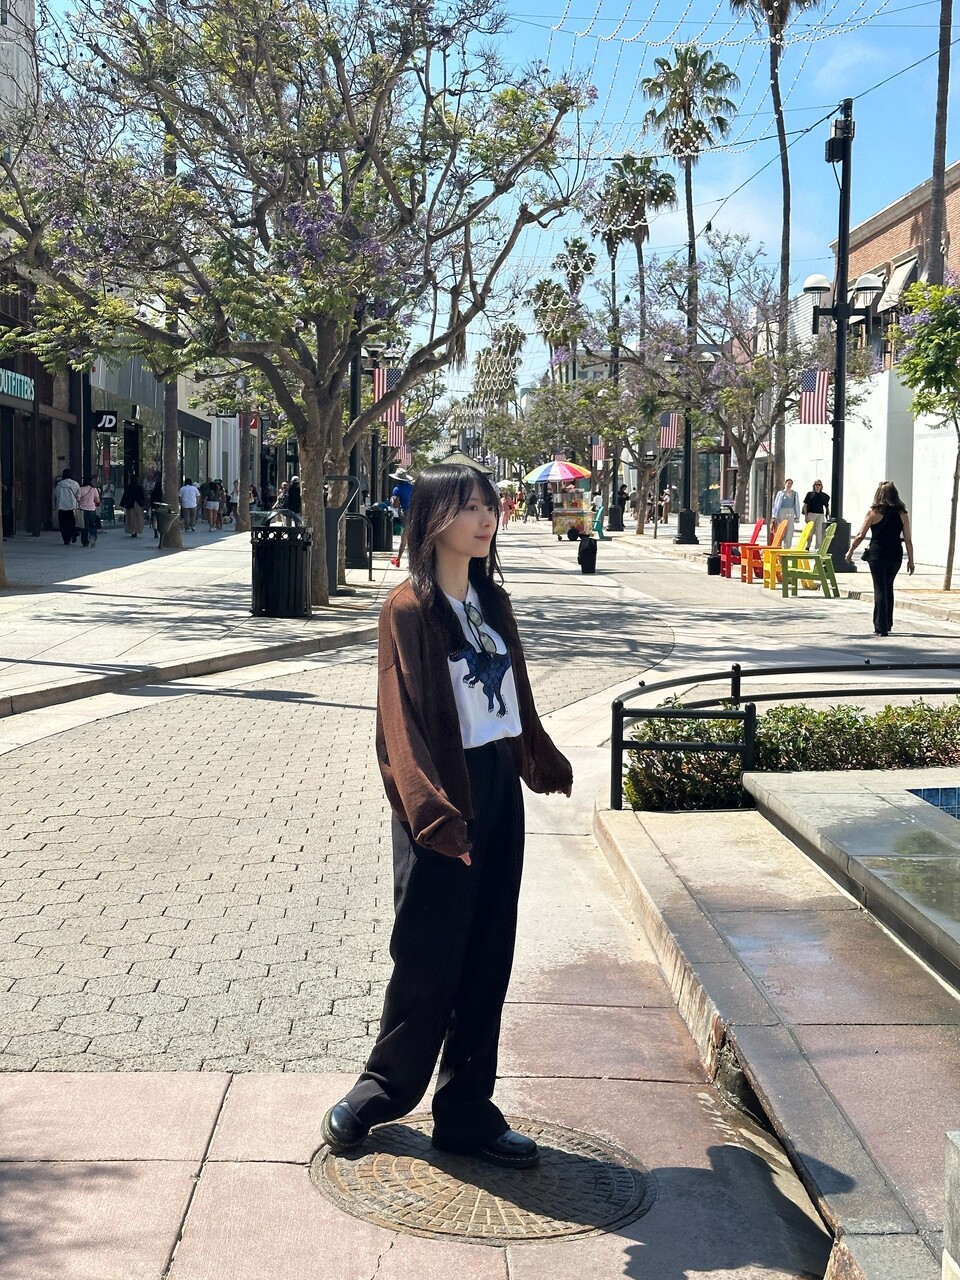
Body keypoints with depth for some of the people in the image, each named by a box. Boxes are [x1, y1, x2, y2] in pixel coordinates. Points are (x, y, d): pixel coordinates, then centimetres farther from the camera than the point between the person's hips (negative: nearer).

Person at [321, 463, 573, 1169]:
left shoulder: (494, 602, 8)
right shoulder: (409, 610, -13)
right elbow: (403, 721, -18)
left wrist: (544, 760, 27)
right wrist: (434, 812, -28)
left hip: (500, 791, 7)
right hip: (443, 802, -7)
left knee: (488, 960, 11)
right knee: (428, 960, 4)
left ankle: (467, 1110, 24)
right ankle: (384, 1088, 27)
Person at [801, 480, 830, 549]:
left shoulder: (824, 496, 10)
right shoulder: (810, 494, 3)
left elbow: (827, 507, 16)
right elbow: (805, 505, 3)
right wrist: (806, 516, -5)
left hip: (820, 515, 2)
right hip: (811, 514, -2)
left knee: (819, 531, -1)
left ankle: (818, 547, 3)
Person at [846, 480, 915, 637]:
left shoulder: (874, 512, -6)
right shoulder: (902, 514, 1)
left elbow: (861, 535, -4)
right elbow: (908, 539, 1)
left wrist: (851, 551, 10)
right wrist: (910, 560, 7)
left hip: (877, 555, -3)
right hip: (895, 555, 3)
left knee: (880, 589, 2)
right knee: (888, 588, 20)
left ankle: (881, 627, -1)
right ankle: (888, 624, 26)